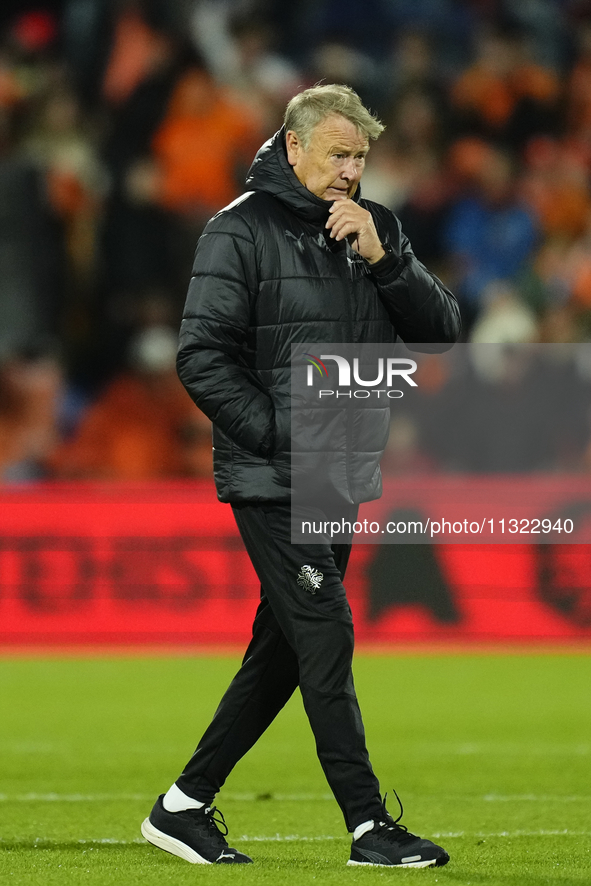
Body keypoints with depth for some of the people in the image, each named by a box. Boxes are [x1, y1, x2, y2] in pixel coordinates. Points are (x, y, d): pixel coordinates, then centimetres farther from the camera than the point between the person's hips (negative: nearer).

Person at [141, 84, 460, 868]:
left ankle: (185, 805, 18)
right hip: (270, 481, -7)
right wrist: (283, 436, -16)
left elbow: (440, 329, 4)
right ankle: (368, 825, -6)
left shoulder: (373, 228, 10)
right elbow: (202, 357, -12)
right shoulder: (241, 231, -8)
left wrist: (382, 258, -10)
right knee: (326, 640, -10)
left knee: (282, 651, 9)